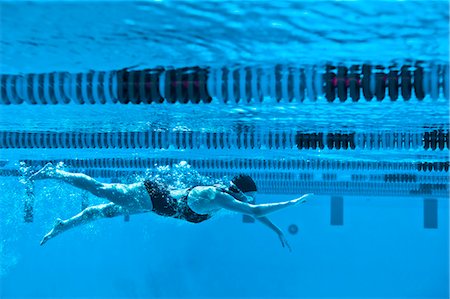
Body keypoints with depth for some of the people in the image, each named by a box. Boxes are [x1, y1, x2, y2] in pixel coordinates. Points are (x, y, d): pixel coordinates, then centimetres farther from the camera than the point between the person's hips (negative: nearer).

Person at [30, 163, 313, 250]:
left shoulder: (225, 191, -3)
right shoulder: (218, 198, -28)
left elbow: (254, 209, 13)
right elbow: (256, 211, -35)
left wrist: (277, 230, 14)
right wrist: (293, 202, -29)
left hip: (157, 194, 8)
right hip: (151, 196, -8)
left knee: (104, 210, 18)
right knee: (100, 189, 2)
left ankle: (61, 226, 31)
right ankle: (53, 172, 16)